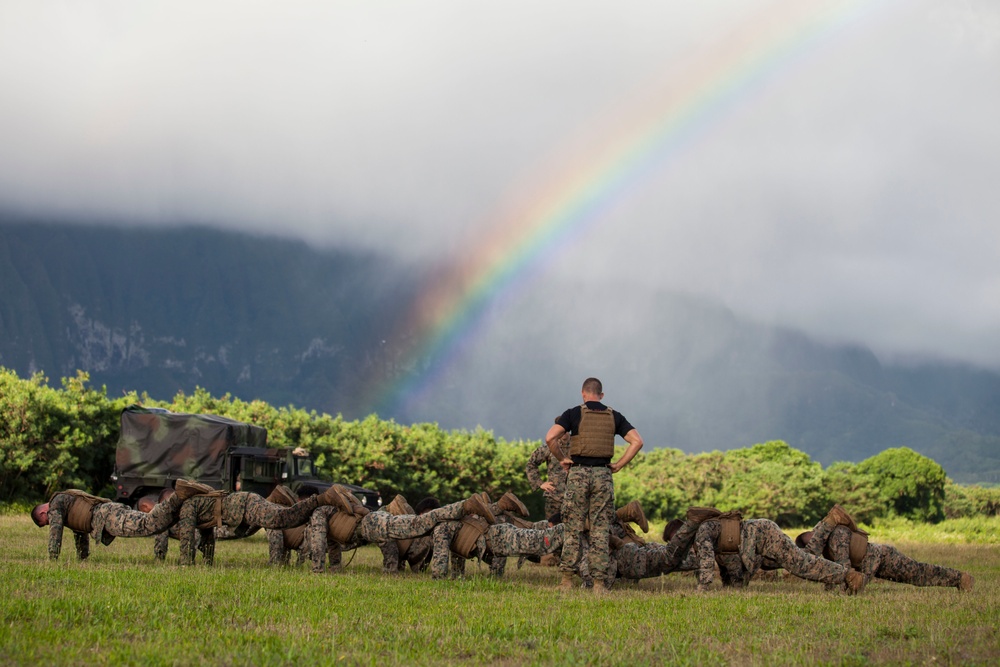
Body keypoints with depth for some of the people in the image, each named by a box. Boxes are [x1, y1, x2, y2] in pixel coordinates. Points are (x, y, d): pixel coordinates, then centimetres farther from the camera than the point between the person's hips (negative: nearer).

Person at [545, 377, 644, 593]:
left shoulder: (574, 414, 1)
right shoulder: (614, 417, 9)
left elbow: (550, 437, -11)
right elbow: (637, 441, 1)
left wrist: (561, 458, 2)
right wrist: (619, 465, 4)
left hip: (578, 473, -2)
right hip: (603, 475, 2)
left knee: (573, 528, 5)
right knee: (600, 530, 4)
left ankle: (567, 578, 4)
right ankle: (599, 581, 2)